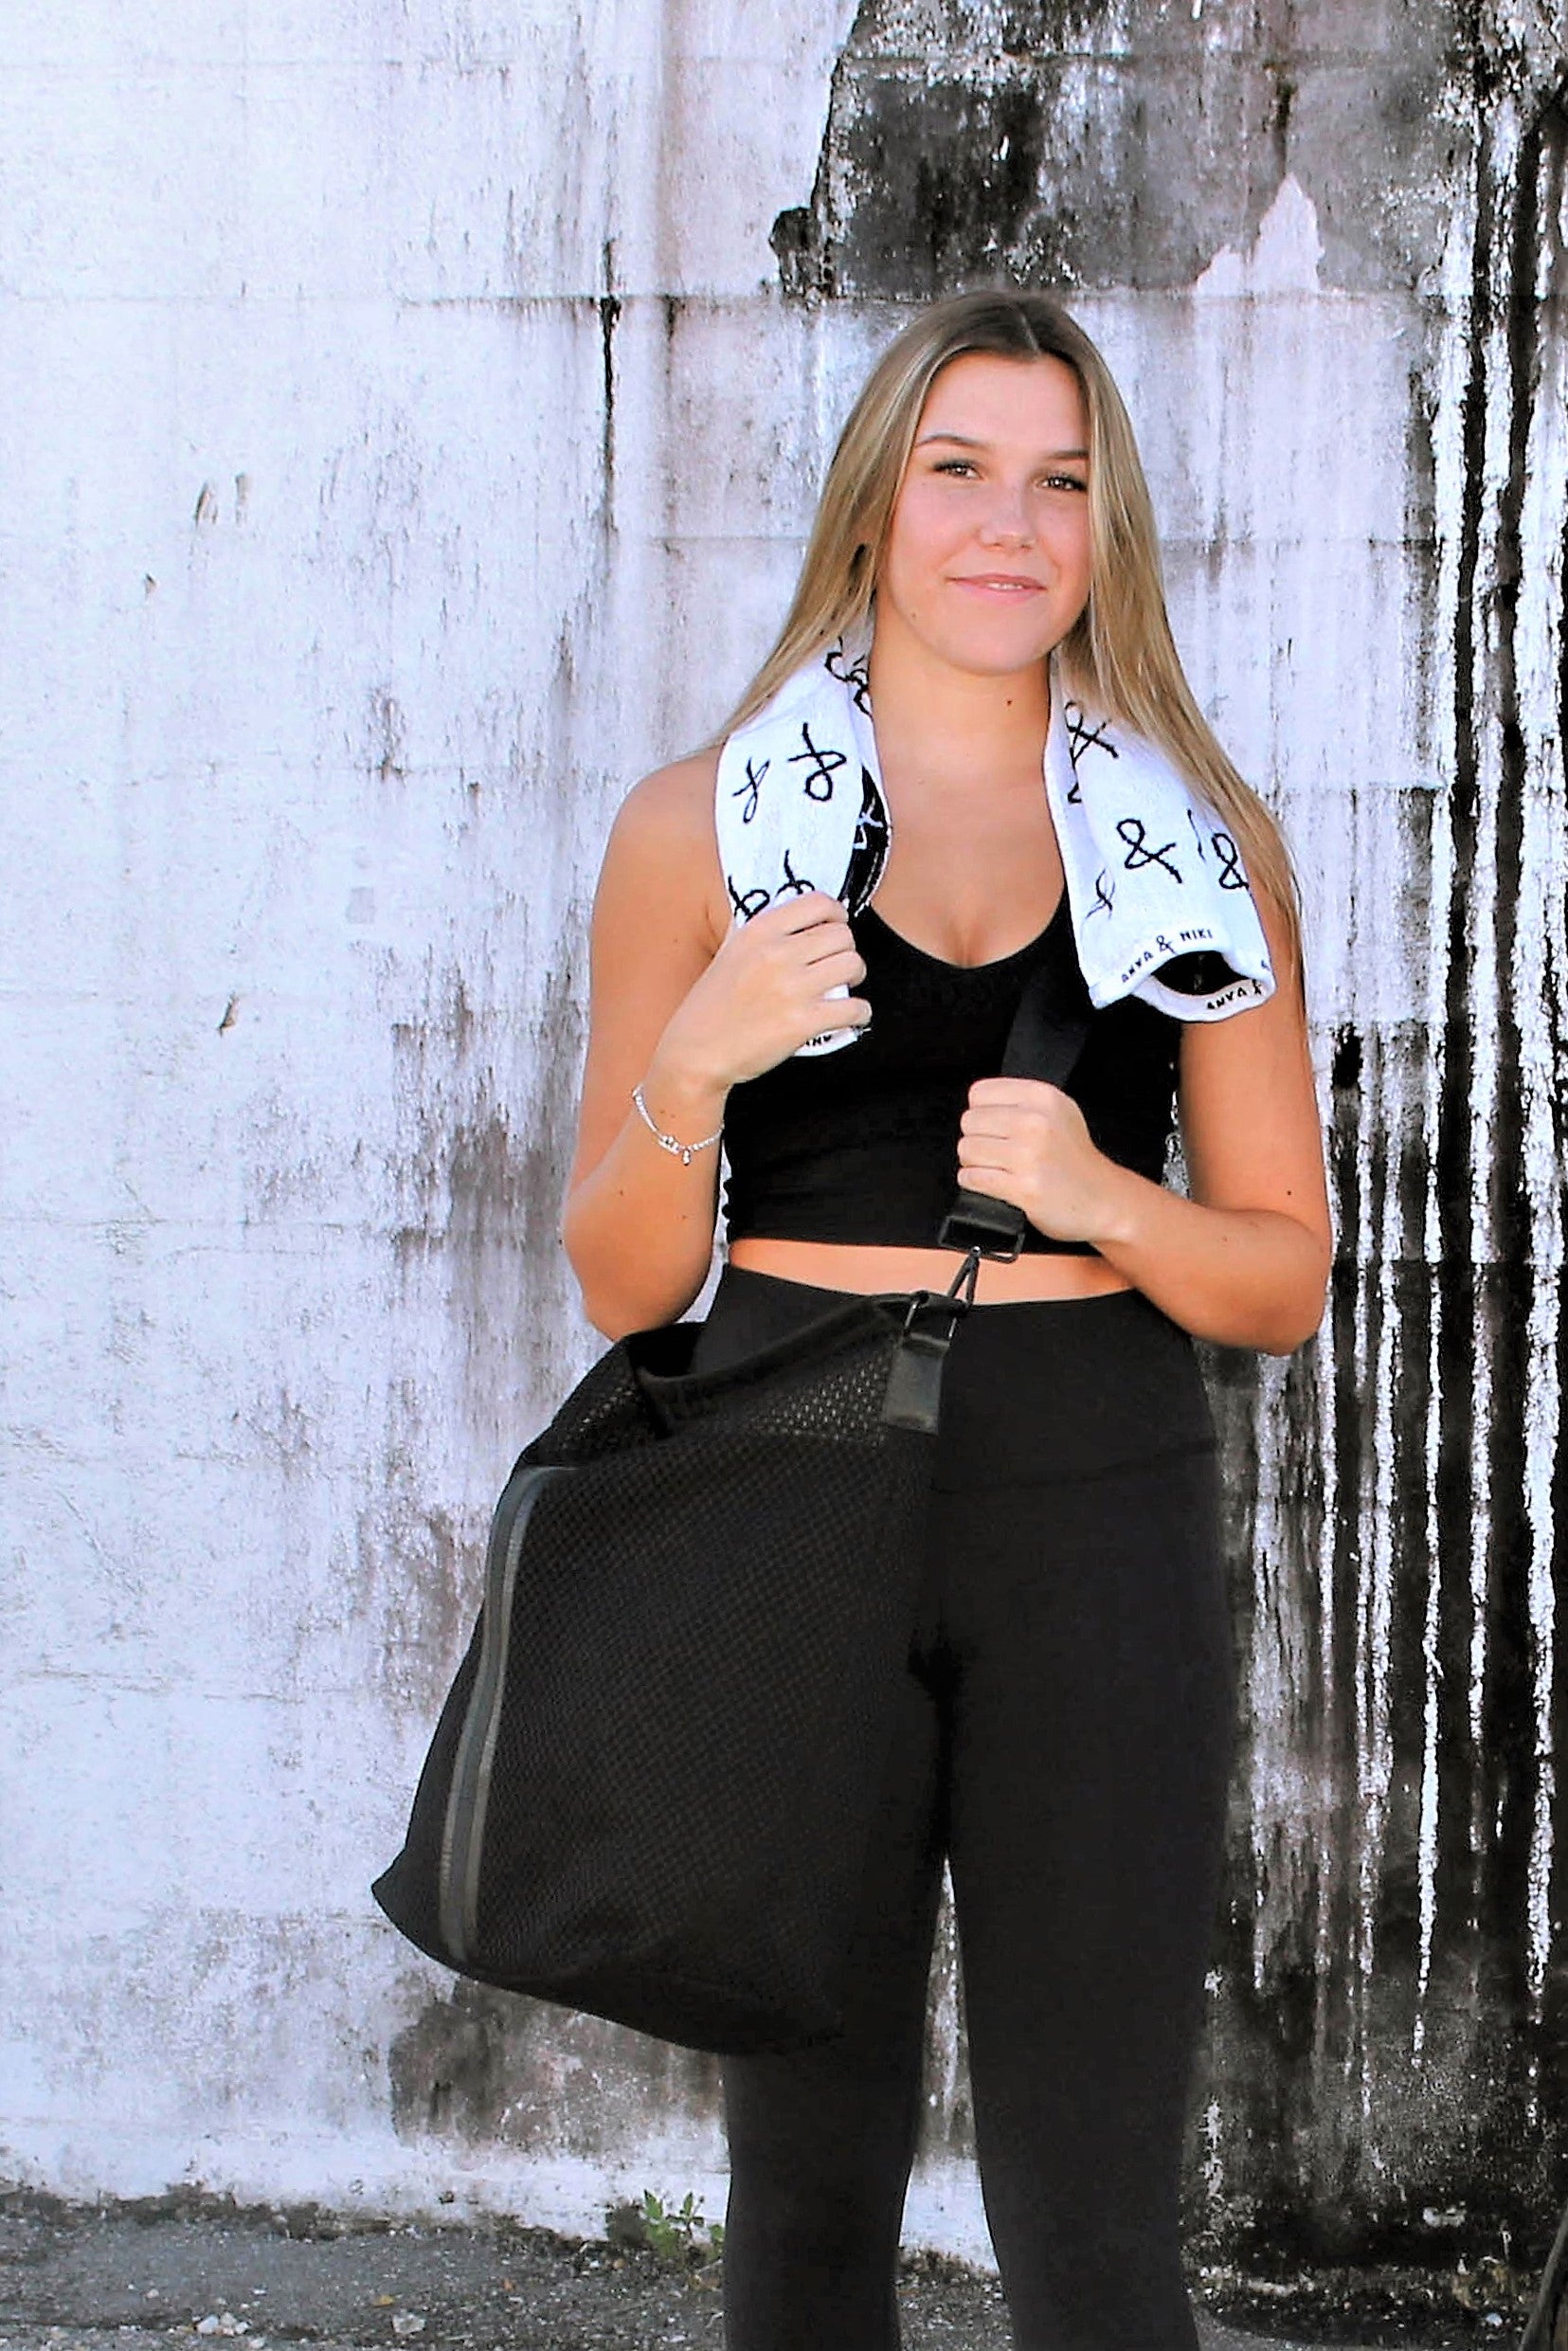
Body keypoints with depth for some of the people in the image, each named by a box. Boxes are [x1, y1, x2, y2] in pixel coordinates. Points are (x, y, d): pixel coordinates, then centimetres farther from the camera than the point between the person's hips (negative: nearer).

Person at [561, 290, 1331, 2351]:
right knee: (809, 2176, 6)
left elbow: (1287, 1281, 9)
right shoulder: (704, 826, 6)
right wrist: (689, 1067, -12)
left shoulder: (1202, 841, 8)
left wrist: (1098, 1196, -11)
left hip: (1097, 1537, 0)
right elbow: (625, 1286, 7)